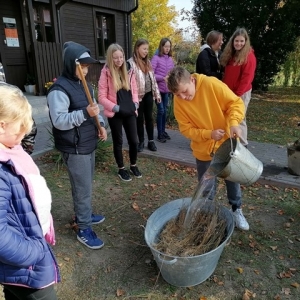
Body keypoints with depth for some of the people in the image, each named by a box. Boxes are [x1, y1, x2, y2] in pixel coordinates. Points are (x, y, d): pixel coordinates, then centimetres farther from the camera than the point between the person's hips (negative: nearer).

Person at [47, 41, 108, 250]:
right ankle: (84, 230, 14)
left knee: (86, 186, 21)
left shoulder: (84, 84, 11)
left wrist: (101, 125, 2)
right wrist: (85, 113, -33)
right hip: (74, 149, -9)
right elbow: (59, 121, -24)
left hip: (89, 145, 9)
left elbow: (93, 108, 19)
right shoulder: (59, 90, -18)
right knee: (83, 189, -1)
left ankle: (84, 214, 41)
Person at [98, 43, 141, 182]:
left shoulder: (129, 71, 4)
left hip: (130, 112, 4)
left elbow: (134, 90, 14)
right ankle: (121, 169, 26)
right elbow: (101, 97, -9)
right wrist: (115, 107, -18)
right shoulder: (106, 73, -8)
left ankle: (133, 166, 31)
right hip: (115, 114, -3)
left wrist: (135, 103, -4)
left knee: (133, 140, 8)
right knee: (118, 142, 9)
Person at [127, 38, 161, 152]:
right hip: (138, 96, -5)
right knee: (140, 119, 6)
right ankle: (141, 141, 20)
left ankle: (151, 141, 20)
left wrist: (157, 93, 11)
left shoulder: (147, 62, 11)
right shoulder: (131, 63, -10)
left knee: (149, 118, 10)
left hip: (149, 94, 5)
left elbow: (153, 78, 14)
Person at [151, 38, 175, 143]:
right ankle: (159, 134, 9)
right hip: (158, 89, -5)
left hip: (166, 89, 5)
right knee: (160, 110, -3)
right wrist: (163, 78, -22)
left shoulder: (170, 59, 6)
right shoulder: (156, 58, -10)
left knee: (165, 110, 12)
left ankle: (163, 131, 25)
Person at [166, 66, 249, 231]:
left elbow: (236, 103, -16)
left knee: (232, 178, 17)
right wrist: (209, 134, -25)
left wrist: (234, 122, -34)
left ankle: (236, 210, 39)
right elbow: (186, 129, -12)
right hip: (203, 149, 1)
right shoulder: (178, 101, -14)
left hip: (226, 143, -1)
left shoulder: (212, 84, -21)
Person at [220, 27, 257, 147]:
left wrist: (237, 94, -19)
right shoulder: (231, 54, 12)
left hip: (242, 93, -8)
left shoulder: (249, 56, -12)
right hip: (229, 92, 8)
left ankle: (242, 145, 10)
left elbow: (247, 78, -17)